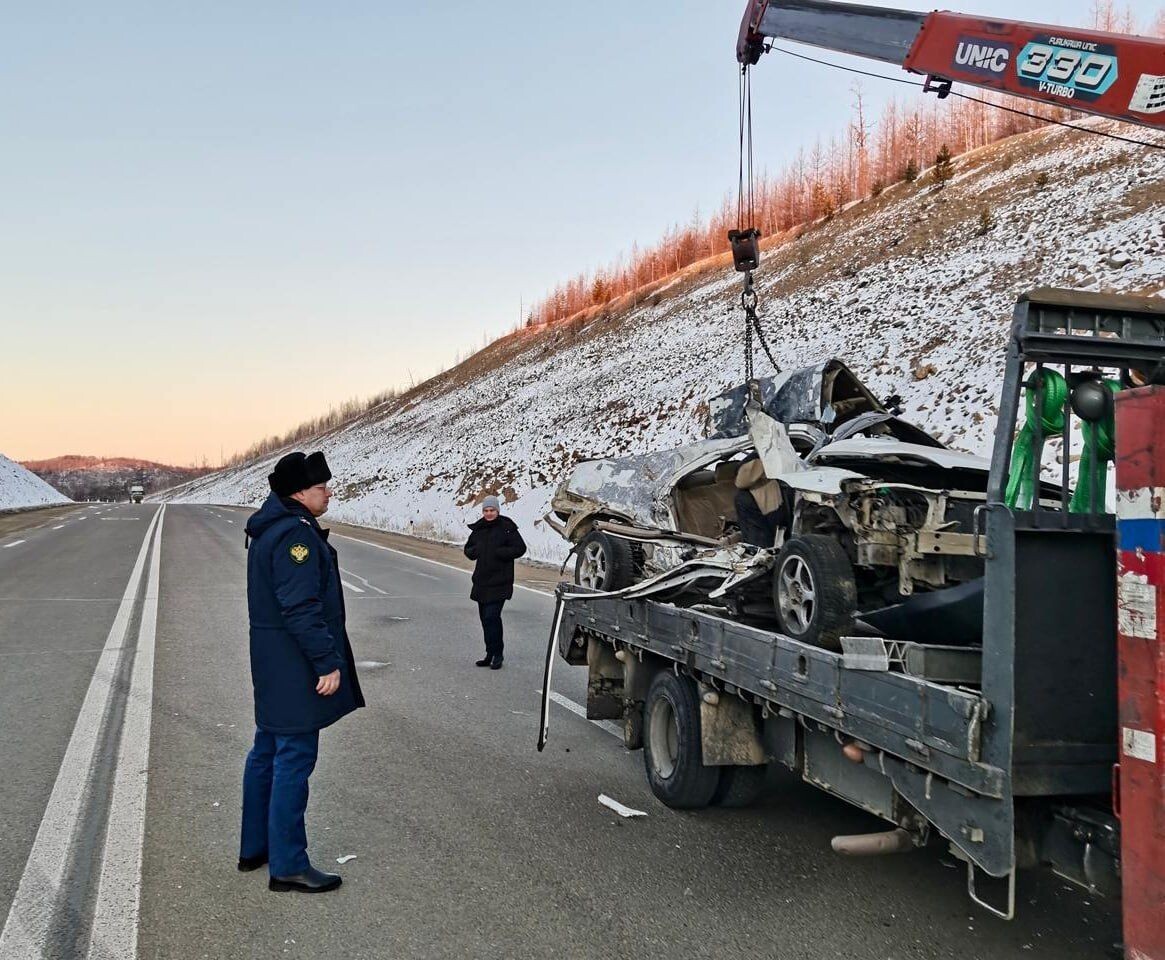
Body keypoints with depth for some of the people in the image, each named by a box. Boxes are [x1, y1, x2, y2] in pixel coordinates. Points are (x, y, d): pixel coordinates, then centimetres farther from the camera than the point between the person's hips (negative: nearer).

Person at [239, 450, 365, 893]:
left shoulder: (270, 530, 13)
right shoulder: (295, 534, -20)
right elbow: (301, 609, -25)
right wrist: (328, 661, -23)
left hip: (273, 665, 11)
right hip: (294, 668, -11)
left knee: (267, 752, 18)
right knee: (294, 760, -4)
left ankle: (254, 848, 31)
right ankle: (288, 866, 4)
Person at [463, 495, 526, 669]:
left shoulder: (507, 528, -6)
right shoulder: (479, 529, 10)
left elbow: (520, 548, -8)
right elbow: (468, 548, 21)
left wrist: (500, 552, -17)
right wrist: (474, 551, -2)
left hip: (499, 582, -6)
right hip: (481, 581, 6)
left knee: (492, 616, -13)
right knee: (485, 618, 11)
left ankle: (497, 654, -2)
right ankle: (491, 654, 22)